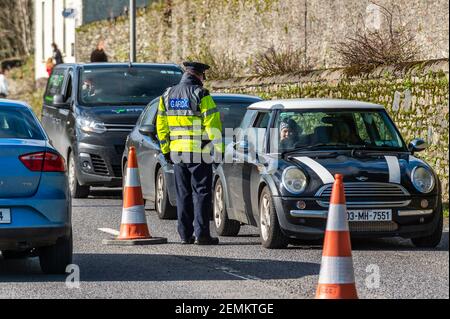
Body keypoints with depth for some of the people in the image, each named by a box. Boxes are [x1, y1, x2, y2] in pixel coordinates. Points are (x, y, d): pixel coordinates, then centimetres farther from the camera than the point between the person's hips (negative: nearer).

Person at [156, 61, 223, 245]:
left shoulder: (168, 96, 10)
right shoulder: (200, 95, -8)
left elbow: (161, 126, 14)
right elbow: (213, 124, -12)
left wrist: (166, 150, 20)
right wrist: (219, 148, -4)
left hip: (177, 154, 5)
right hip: (199, 154, -5)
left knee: (183, 194, 11)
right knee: (201, 193, -1)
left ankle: (185, 235, 10)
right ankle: (201, 234, -5)